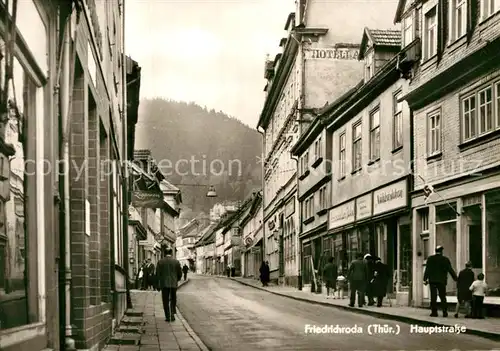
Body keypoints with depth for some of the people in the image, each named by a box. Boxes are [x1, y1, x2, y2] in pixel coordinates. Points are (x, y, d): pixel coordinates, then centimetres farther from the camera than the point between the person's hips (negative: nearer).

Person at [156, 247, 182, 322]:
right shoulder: (176, 262, 1)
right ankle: (172, 315, 2)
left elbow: (158, 274, -3)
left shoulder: (161, 262, -2)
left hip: (164, 284, -1)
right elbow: (180, 274, 5)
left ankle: (167, 317, 5)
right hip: (174, 284, 1)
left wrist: (158, 285, 3)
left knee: (166, 301, 7)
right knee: (173, 300, 14)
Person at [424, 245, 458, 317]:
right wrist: (456, 278, 11)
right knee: (443, 297, 6)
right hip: (442, 281, 0)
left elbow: (427, 269, -4)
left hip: (432, 281, 0)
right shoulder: (446, 259, 1)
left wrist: (425, 279, -3)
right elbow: (450, 270, 3)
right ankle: (445, 312, 1)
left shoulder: (430, 258, 1)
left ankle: (434, 312, -2)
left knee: (433, 297, 1)